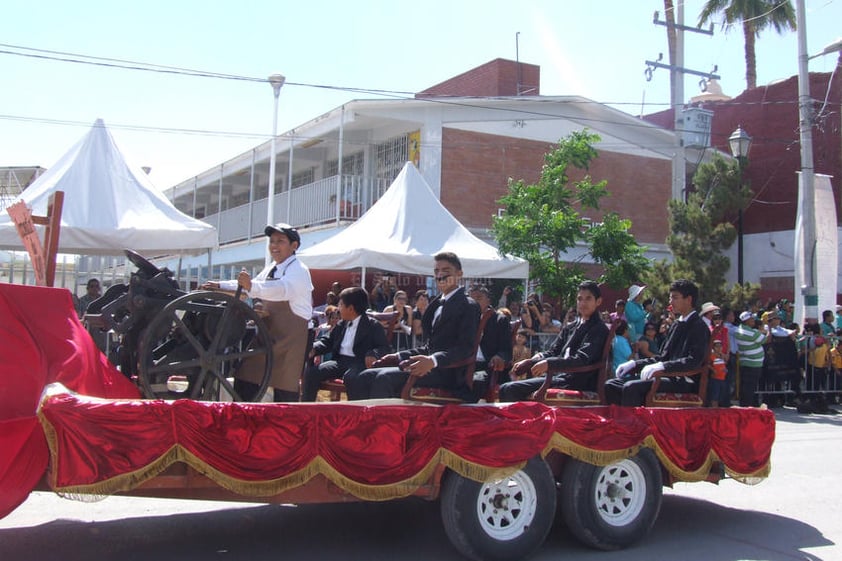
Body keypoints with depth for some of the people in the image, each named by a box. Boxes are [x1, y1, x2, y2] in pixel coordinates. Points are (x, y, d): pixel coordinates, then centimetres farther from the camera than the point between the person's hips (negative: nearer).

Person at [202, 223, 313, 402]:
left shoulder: (298, 270, -14)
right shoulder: (271, 268, 13)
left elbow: (283, 289, -35)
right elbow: (247, 285, 27)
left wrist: (251, 286, -51)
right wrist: (221, 286, 15)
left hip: (290, 337, -8)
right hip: (267, 333, 8)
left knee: (284, 389, -3)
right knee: (244, 380, 9)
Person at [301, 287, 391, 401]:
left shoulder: (373, 326, 0)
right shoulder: (341, 325, 20)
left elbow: (385, 348, -7)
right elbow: (327, 340, 22)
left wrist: (373, 355, -31)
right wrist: (313, 349, -1)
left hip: (359, 363, -6)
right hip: (339, 361, 6)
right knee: (311, 372, -15)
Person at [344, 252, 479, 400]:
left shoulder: (468, 306, -3)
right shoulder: (438, 304, 22)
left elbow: (465, 348, -17)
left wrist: (433, 360, -32)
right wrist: (399, 356, 14)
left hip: (447, 372, -8)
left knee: (385, 377, -30)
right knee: (361, 378, -6)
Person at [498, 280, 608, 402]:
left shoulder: (599, 329, -2)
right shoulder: (569, 328, 22)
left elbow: (581, 360, -15)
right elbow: (552, 352, 20)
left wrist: (549, 363, -29)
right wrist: (529, 362, 0)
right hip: (556, 376, 8)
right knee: (505, 389, -6)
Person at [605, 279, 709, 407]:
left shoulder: (699, 327, -7)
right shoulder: (676, 325, 18)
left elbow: (694, 360, -21)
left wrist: (661, 366, -30)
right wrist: (634, 364, 8)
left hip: (684, 382, -9)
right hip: (668, 377, 9)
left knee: (631, 387, -30)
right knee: (611, 385, -3)